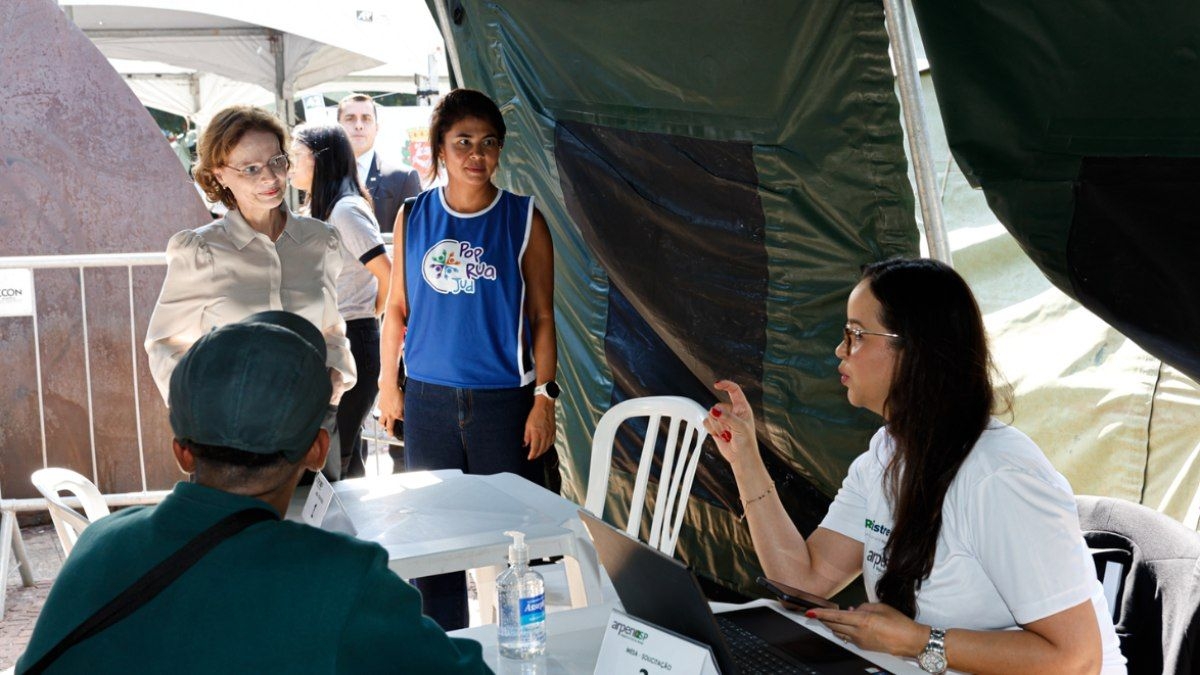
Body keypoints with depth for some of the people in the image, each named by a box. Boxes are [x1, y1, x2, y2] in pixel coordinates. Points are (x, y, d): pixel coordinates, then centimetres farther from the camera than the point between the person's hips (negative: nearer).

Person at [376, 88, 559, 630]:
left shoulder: (524, 219, -1)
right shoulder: (413, 218, 5)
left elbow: (541, 317, 0)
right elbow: (397, 307, 12)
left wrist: (544, 398, -5)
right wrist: (388, 384, 9)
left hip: (505, 400, -2)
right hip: (428, 399, 2)